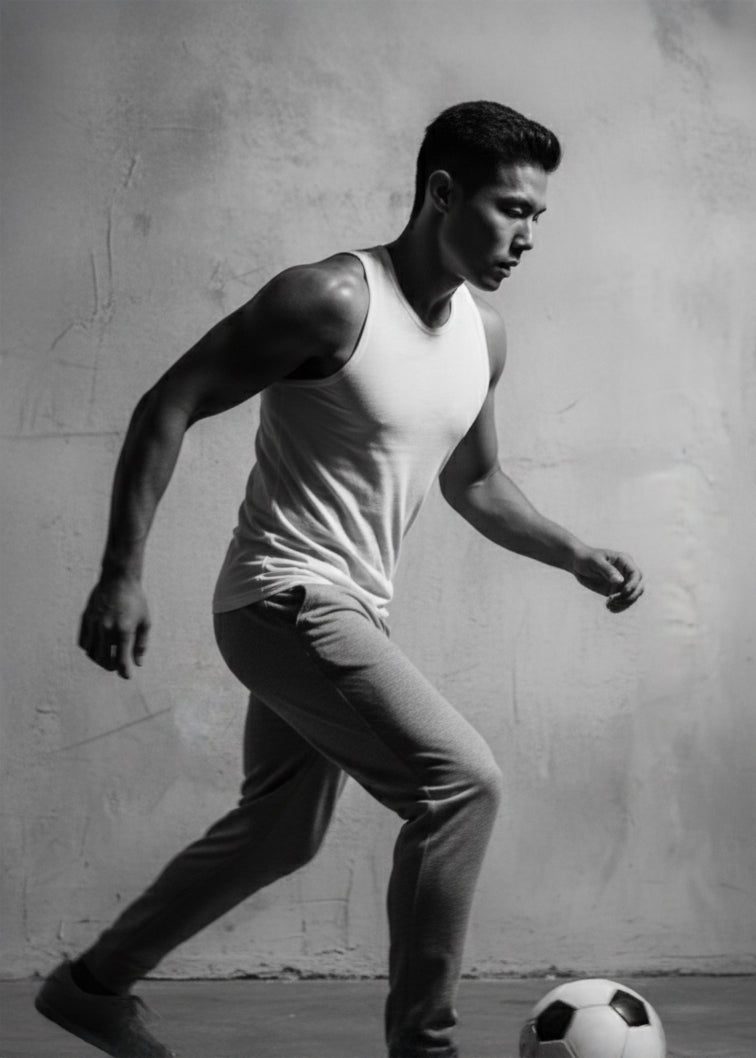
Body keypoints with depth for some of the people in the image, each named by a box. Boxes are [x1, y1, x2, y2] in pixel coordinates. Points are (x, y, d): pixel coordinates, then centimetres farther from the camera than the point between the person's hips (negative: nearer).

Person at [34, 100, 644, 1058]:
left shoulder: (484, 337, 6)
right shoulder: (333, 299, -18)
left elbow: (474, 483, 21)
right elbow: (167, 409, -16)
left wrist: (576, 557, 7)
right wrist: (122, 573, -21)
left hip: (351, 610, 9)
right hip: (288, 595, -9)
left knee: (279, 833, 19)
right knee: (461, 780, -18)